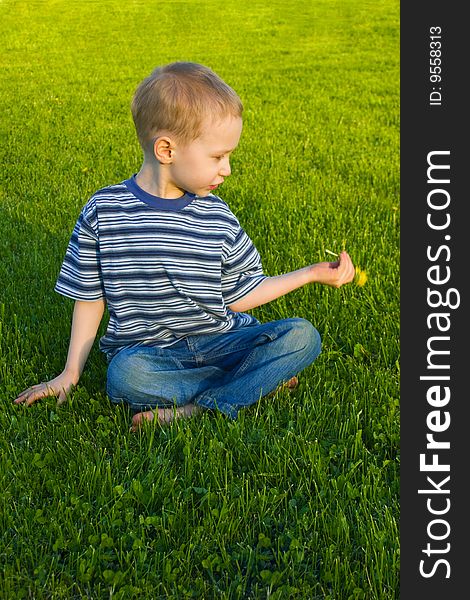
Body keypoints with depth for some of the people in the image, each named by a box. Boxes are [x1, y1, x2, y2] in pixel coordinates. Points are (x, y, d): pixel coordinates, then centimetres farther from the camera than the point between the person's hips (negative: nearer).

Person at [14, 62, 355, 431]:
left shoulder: (216, 217, 3)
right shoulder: (103, 211, -3)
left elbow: (238, 297, 8)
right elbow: (89, 298, 5)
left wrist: (312, 274, 6)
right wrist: (70, 374, 3)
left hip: (218, 342, 3)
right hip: (148, 353, -2)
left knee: (303, 336, -20)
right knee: (124, 376, -37)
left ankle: (198, 411, -26)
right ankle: (261, 379, -19)